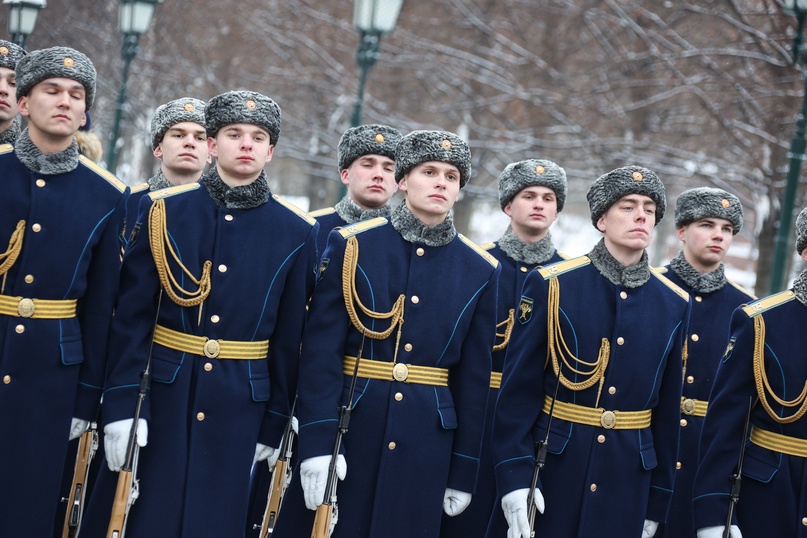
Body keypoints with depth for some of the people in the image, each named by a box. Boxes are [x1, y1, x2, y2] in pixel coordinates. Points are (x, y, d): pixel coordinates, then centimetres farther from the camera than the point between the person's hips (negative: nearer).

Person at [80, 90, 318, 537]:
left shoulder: (296, 233, 2)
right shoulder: (163, 211, 0)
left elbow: (290, 338, 4)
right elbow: (132, 316, -3)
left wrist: (273, 425, 4)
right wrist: (121, 406, -10)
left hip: (238, 404, 1)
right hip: (160, 397, 0)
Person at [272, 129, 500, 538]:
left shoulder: (480, 271, 4)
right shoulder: (352, 246, -2)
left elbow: (475, 378, 7)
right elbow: (320, 349, -6)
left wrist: (464, 472, 5)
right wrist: (316, 442, -14)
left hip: (425, 441, 2)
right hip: (347, 426, -2)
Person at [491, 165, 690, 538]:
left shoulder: (674, 304, 4)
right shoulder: (551, 285, -4)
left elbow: (669, 410, 8)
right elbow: (518, 389, -5)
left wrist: (657, 502, 8)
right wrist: (514, 477, -12)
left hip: (629, 478, 3)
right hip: (554, 469, -2)